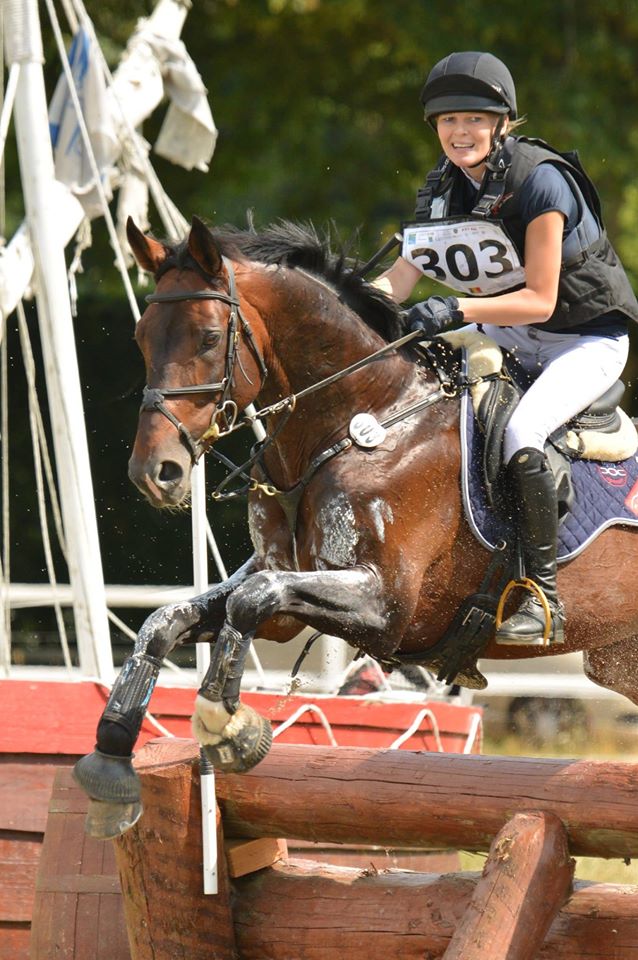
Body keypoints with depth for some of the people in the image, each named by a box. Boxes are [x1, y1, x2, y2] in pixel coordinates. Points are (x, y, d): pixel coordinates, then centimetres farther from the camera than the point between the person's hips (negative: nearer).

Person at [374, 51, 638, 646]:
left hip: (587, 340, -8)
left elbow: (539, 300, -24)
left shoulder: (539, 181, -23)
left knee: (519, 434, -31)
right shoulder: (443, 188, 0)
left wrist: (459, 310, -35)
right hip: (509, 337, 8)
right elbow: (401, 277, 0)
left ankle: (543, 599, -23)